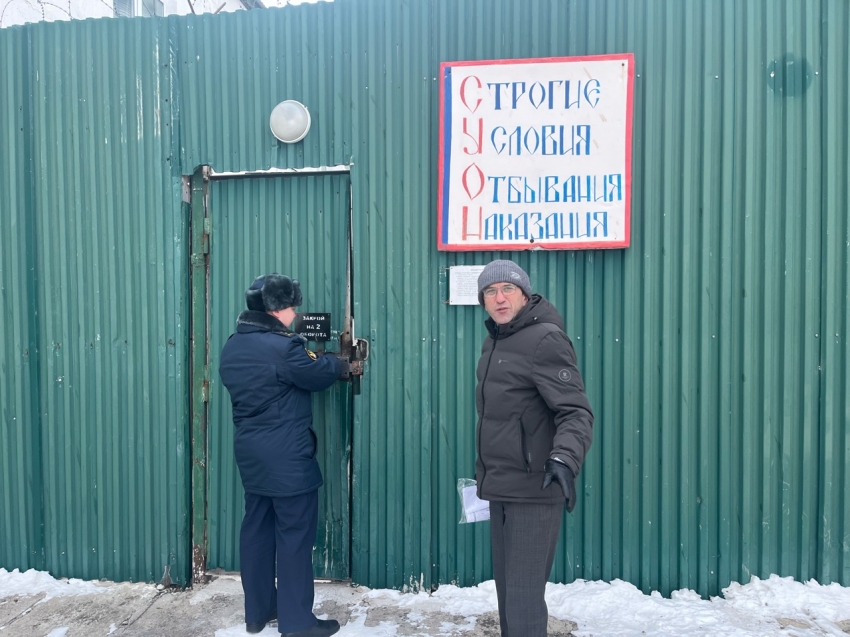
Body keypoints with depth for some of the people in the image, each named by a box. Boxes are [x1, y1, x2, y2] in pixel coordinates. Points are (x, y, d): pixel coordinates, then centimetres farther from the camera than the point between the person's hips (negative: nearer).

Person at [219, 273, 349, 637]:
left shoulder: (232, 347, 7)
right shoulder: (282, 347, -20)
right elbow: (319, 375, -7)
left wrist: (310, 358, 10)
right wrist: (342, 365, 13)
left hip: (250, 454, 9)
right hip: (286, 457, -8)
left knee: (256, 530, 16)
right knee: (295, 536, 2)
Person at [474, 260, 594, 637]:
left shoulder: (545, 339, -14)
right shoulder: (493, 342, 12)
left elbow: (576, 411, -21)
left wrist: (565, 459, -38)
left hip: (533, 490, -8)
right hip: (501, 488, 8)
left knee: (523, 596, -4)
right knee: (506, 589, 18)